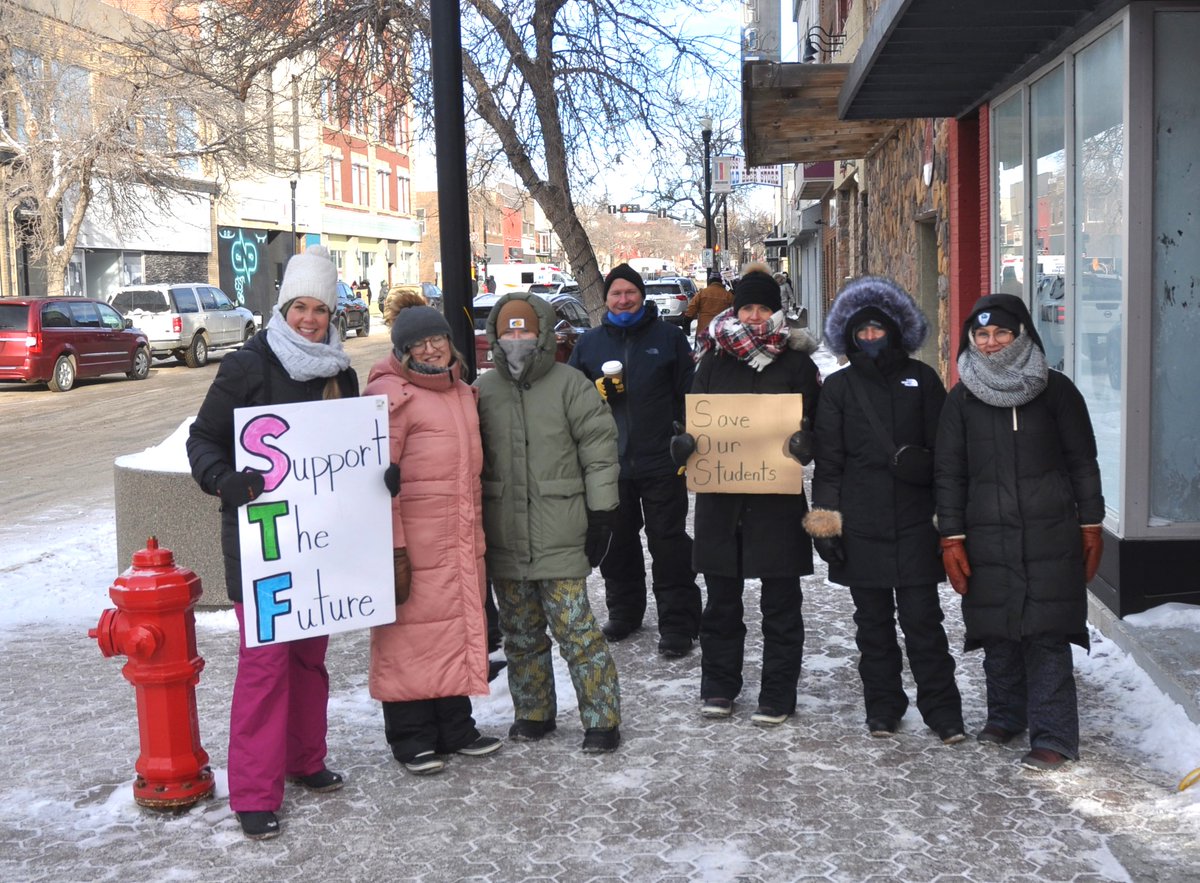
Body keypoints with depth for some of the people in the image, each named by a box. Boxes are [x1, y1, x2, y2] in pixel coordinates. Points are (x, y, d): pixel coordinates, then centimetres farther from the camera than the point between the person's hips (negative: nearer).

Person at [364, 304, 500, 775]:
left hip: (462, 541, 8)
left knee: (460, 626, 13)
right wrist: (393, 548, -20)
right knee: (411, 632, -1)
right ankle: (411, 737, 11)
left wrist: (477, 533, 23)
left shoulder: (462, 392, 17)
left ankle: (456, 728, 25)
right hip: (415, 541, -8)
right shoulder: (390, 395, -10)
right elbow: (382, 480, -16)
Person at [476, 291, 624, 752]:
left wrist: (601, 513, -7)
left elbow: (599, 449, -3)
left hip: (559, 537, -4)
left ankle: (602, 719, 5)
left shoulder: (569, 384, -3)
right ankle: (533, 712, 28)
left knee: (575, 629, -5)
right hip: (504, 538, 4)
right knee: (520, 633, 14)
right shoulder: (483, 389, 9)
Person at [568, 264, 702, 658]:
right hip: (609, 465, 3)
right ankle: (624, 611, 29)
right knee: (617, 544, 13)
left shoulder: (668, 337, 2)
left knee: (669, 546, -1)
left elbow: (689, 396, 3)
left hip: (662, 463, -3)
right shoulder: (589, 343, 9)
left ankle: (678, 624, 4)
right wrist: (597, 392, -9)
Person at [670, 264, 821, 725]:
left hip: (778, 499, -2)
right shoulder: (714, 359, 8)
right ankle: (718, 687, 25)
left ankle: (777, 695, 15)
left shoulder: (796, 362, 2)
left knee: (780, 602, 5)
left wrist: (806, 441, -20)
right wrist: (683, 443, -12)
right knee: (721, 599, 12)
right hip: (719, 497, 2)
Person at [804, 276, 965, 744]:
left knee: (923, 619, -3)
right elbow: (828, 459, 5)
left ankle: (943, 710, 7)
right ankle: (882, 708, 21)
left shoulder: (921, 378, 7)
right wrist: (825, 519, -1)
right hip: (860, 526, 1)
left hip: (915, 523, -1)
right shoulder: (839, 387, 8)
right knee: (873, 621, 10)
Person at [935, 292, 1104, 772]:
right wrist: (951, 538, 2)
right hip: (987, 538, 2)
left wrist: (1090, 524, 4)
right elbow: (948, 473, 7)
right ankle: (1006, 715, 26)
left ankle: (1053, 736, -1)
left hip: (1050, 536, -2)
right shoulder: (961, 399, 6)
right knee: (997, 633, 7)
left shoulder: (1056, 390, 3)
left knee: (1047, 634, -6)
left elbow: (1082, 460, 7)